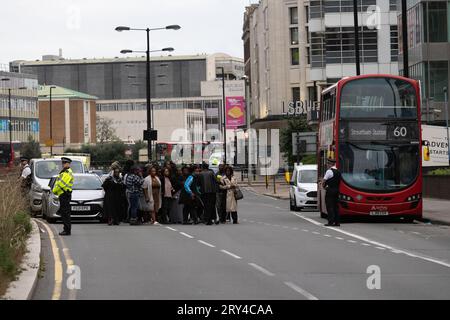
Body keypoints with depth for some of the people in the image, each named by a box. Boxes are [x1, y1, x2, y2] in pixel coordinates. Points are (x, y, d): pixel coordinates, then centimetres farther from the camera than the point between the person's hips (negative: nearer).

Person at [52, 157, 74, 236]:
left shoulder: (68, 173, -14)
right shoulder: (64, 172, 20)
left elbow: (62, 184, -21)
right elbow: (59, 183, 23)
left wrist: (54, 190, -10)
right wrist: (55, 190, 8)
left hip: (65, 195, -11)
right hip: (62, 195, 11)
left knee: (65, 213, -9)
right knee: (63, 213, 12)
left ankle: (67, 230, -9)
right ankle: (66, 229, 16)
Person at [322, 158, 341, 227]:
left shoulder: (329, 171, -11)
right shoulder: (338, 172, 13)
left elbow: (323, 181, -12)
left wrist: (324, 186, 9)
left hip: (330, 190, -8)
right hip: (337, 190, 8)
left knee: (329, 206, -5)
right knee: (336, 206, 10)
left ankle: (331, 222, -9)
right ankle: (337, 222, 9)